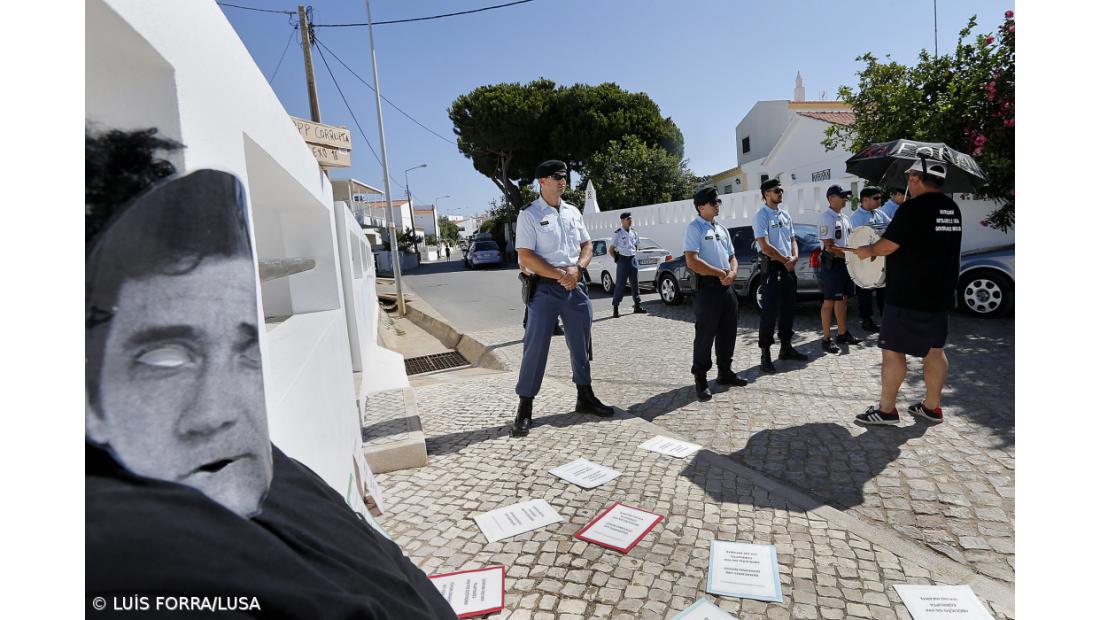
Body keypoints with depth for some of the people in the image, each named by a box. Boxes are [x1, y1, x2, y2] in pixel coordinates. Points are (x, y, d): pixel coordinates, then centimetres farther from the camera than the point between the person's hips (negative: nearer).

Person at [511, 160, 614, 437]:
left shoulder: (573, 211, 14)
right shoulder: (529, 215, -4)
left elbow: (587, 245, 14)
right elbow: (525, 257, -12)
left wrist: (576, 269, -6)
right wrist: (560, 275, -17)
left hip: (576, 287, 6)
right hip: (545, 288, -6)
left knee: (581, 344, 13)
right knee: (535, 346, -4)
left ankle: (585, 398, 29)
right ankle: (524, 409, 7)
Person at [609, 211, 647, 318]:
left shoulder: (634, 232, 9)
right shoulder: (617, 233, -6)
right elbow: (611, 250, -2)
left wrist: (634, 255, 11)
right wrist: (617, 259, -6)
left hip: (633, 260, 5)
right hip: (623, 260, -5)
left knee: (635, 284, 10)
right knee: (620, 285, -6)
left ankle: (637, 306, 18)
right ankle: (615, 307, -1)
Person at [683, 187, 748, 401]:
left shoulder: (722, 229, 18)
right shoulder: (694, 228, -8)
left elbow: (732, 257, 20)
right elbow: (692, 262, -19)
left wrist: (732, 273, -3)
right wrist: (721, 273, -13)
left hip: (727, 286, 8)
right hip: (707, 286, -8)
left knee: (728, 332, 15)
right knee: (705, 334, -4)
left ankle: (725, 372, 29)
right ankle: (700, 379, 6)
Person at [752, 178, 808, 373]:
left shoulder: (785, 215, 15)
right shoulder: (761, 216, -9)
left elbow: (792, 239, 18)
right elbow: (765, 246, -16)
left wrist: (794, 257, -2)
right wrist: (786, 260, -8)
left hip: (788, 267, 8)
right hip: (772, 267, -8)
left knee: (788, 309, 13)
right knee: (769, 311, -7)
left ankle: (786, 347, 26)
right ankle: (765, 354, -2)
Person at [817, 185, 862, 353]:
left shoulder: (844, 217, 14)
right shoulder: (826, 218, -13)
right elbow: (829, 247, -18)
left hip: (845, 262, 9)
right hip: (832, 263, -9)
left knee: (843, 299, 14)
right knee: (830, 301, -4)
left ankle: (842, 334, 26)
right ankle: (826, 339, 3)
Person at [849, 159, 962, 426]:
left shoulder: (913, 208, -17)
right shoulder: (952, 209, 10)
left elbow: (888, 245, -19)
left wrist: (868, 250, 0)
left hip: (909, 296, -8)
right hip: (940, 294, 9)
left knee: (892, 350, 0)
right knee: (934, 349, 15)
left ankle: (886, 409, 7)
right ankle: (931, 406, 24)